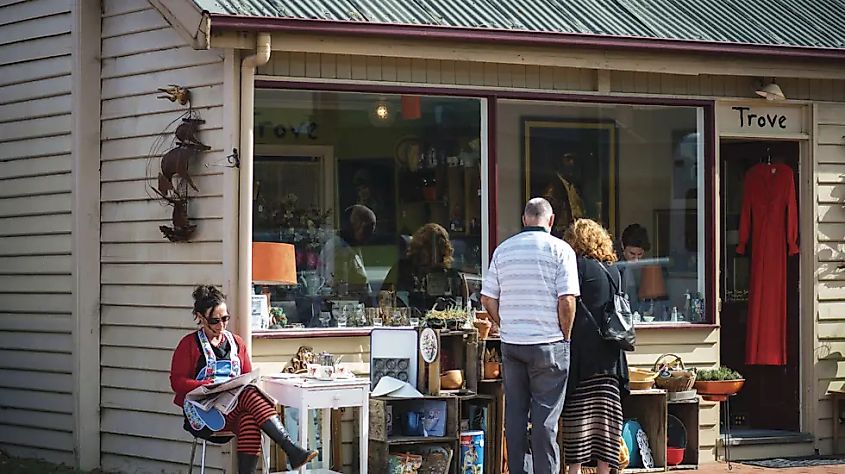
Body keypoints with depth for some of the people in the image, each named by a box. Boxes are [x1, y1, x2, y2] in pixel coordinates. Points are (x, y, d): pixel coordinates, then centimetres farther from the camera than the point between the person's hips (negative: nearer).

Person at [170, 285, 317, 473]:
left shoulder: (236, 342, 20)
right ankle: (291, 450, -43)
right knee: (250, 395, -32)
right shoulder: (189, 344, 6)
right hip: (204, 413, -4)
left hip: (235, 409, 4)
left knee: (250, 420, -36)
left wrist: (242, 385, -3)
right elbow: (177, 381, 0)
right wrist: (207, 385, -16)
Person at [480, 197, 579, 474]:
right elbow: (567, 300, -11)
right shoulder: (559, 249, -5)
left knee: (514, 413, 10)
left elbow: (487, 299, 6)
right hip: (549, 344, -4)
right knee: (546, 417, 0)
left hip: (511, 345, 4)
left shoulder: (503, 250, 7)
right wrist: (565, 336, 1)